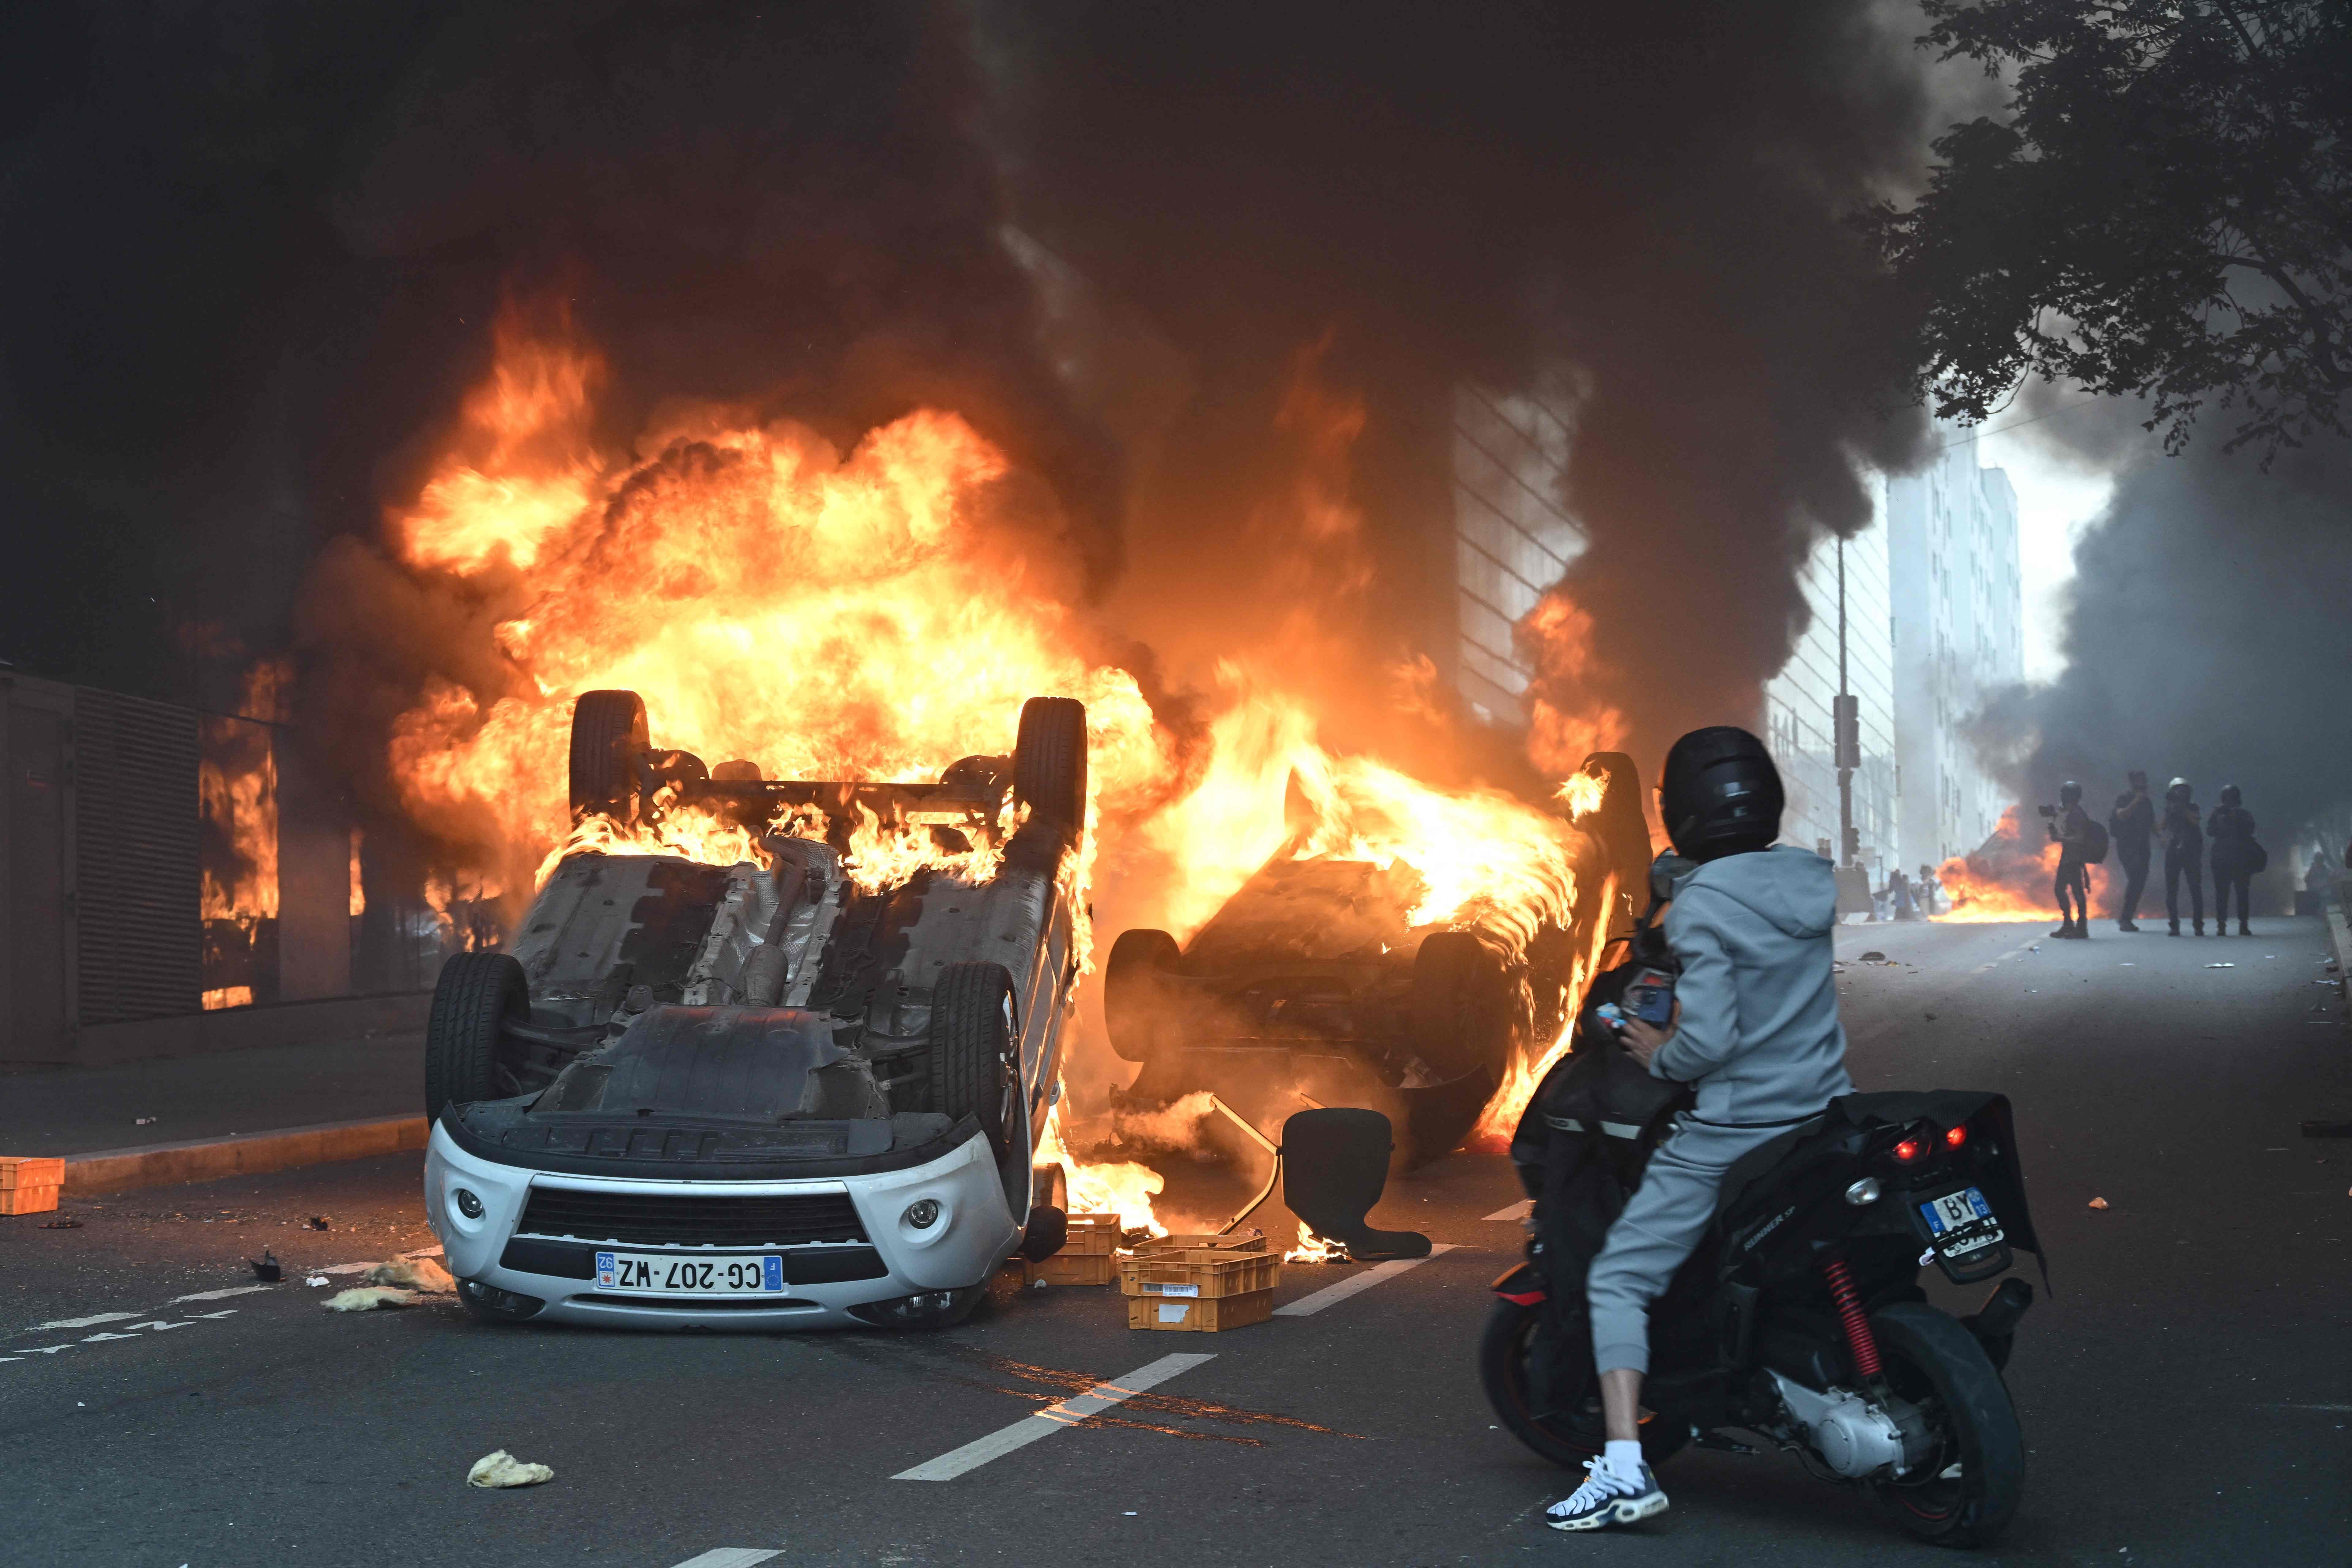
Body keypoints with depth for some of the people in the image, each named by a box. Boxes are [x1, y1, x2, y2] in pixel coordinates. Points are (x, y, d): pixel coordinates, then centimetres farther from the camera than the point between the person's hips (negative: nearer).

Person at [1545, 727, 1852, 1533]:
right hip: (1824, 1119, 7)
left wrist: (1661, 1054, -3)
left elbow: (1710, 1038, -23)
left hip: (1731, 1129, -7)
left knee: (1620, 1278, 0)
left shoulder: (1701, 905, -16)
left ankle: (1624, 1467, -11)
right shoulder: (1813, 880, 4)